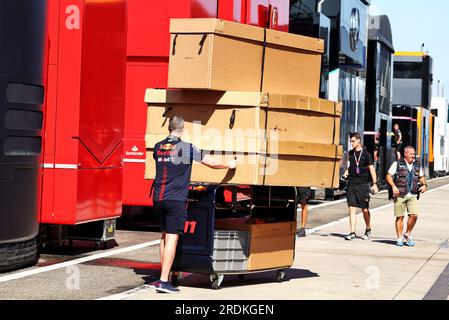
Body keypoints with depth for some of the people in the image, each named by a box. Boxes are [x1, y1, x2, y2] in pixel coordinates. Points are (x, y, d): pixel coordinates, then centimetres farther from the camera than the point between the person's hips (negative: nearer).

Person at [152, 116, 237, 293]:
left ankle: (164, 275, 23)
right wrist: (229, 165, 19)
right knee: (172, 238, -5)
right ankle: (164, 281, -11)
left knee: (165, 236, 18)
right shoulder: (187, 148, -6)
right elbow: (212, 163, 0)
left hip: (158, 198, 6)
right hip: (176, 199, -6)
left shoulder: (158, 147, 8)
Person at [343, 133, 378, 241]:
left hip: (362, 184, -3)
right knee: (352, 209, -3)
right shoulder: (350, 153, 11)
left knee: (365, 210, 5)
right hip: (351, 184, 4)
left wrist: (374, 184, -11)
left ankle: (368, 230, 24)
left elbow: (371, 169, -3)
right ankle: (352, 233, -3)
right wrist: (346, 173, 2)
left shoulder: (366, 154, -2)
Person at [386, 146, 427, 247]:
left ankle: (407, 235, 12)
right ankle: (399, 239, 11)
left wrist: (424, 185, 7)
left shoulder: (417, 165, 13)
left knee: (414, 215, -9)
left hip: (413, 195, 3)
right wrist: (393, 186, -17)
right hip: (399, 194, -3)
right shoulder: (397, 164, -1)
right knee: (400, 217, 1)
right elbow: (388, 176, -3)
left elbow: (421, 177, 26)